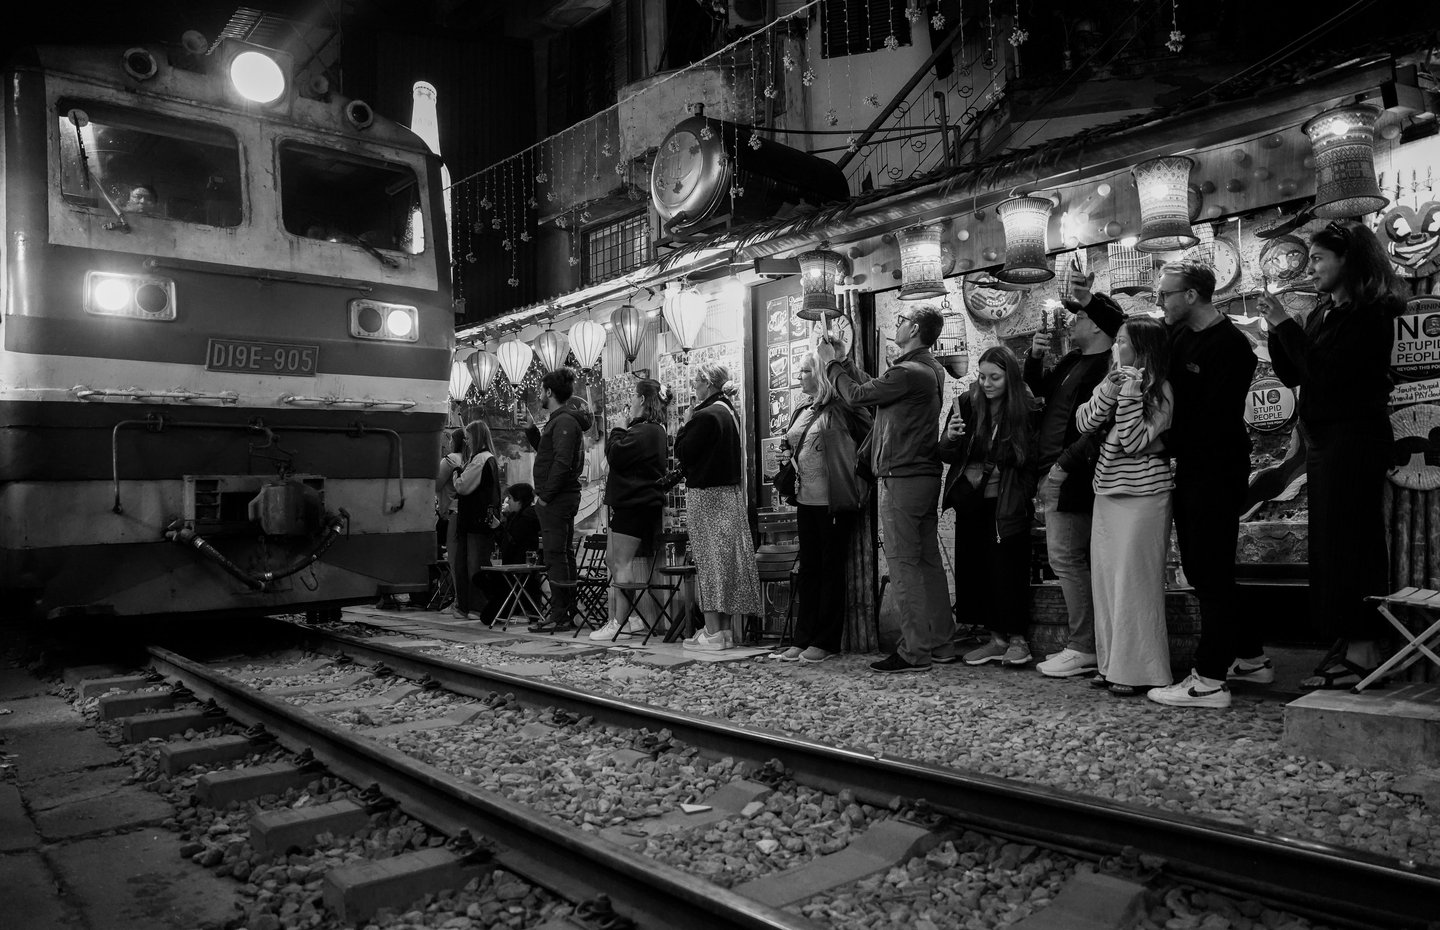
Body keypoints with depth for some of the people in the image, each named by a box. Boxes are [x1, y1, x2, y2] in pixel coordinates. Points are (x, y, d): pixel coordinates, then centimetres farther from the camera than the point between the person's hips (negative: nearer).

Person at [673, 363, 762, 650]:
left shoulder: (705, 416, -16)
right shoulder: (729, 412, 12)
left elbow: (682, 452, -14)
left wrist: (687, 422, -3)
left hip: (706, 494, -9)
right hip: (730, 491, 9)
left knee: (709, 560, -5)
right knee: (728, 558, 10)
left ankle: (712, 633, -3)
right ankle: (727, 630, 16)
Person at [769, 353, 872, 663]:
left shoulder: (841, 409, -9)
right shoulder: (801, 413, 14)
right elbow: (789, 448, 26)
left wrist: (855, 472, -17)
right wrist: (786, 457, 6)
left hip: (834, 500, -7)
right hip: (806, 499, 8)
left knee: (831, 568, 1)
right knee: (807, 569, 10)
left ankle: (825, 641, 8)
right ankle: (803, 638, 17)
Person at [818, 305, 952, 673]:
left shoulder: (907, 372, -18)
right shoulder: (931, 369, 13)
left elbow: (857, 395, -9)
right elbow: (873, 385, 18)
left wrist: (831, 363, 7)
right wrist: (841, 360, 22)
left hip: (901, 478, -9)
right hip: (926, 476, 10)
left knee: (903, 564, -5)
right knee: (928, 560, 12)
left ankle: (914, 651, -1)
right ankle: (940, 642, 19)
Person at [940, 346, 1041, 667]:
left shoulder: (1025, 409, -7)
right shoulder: (966, 404, 0)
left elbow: (1033, 460, -2)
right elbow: (946, 456, 4)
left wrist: (1027, 496, -15)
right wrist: (949, 439, -18)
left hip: (1006, 504, -4)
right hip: (969, 501, 4)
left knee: (1007, 568, -3)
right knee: (975, 567, 6)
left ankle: (1017, 639, 12)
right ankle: (997, 637, 19)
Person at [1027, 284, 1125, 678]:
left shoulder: (1108, 367, -14)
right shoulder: (1072, 361, 16)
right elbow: (1038, 387, 27)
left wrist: (1063, 465, -20)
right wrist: (1035, 355, 9)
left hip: (1071, 479, -10)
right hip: (1054, 473, 10)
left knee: (1067, 558, -7)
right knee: (1073, 559, 14)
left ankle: (1084, 648, 1)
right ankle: (1083, 642, 23)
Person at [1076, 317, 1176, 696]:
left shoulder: (1158, 390, -9)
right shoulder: (1112, 381, 12)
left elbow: (1135, 441, -16)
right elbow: (1084, 422, 4)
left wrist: (1130, 395, -20)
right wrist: (1107, 394, -9)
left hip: (1143, 493, -7)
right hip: (1107, 491, 7)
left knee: (1134, 579, -4)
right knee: (1105, 577, 9)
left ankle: (1140, 671, 5)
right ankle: (1113, 664, 19)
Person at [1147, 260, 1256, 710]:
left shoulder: (1231, 345, -15)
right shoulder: (1179, 336, 10)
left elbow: (1216, 420, -21)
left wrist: (1167, 442, -17)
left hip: (1217, 473, -9)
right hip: (1190, 470, 9)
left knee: (1211, 572, -5)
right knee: (1200, 568, 14)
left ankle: (1210, 680, 1)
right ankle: (1251, 656, 28)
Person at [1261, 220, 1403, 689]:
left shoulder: (1369, 314, -11)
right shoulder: (1323, 312, 14)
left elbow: (1323, 370, -21)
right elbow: (1292, 374, 13)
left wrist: (1284, 323, -16)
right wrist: (1276, 329, 1)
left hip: (1354, 439, -9)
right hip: (1324, 439, 9)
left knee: (1351, 540, -7)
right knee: (1329, 540, 10)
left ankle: (1364, 653, 0)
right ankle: (1348, 644, 17)